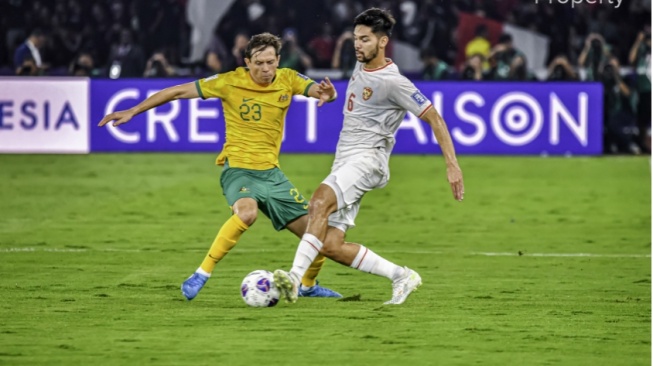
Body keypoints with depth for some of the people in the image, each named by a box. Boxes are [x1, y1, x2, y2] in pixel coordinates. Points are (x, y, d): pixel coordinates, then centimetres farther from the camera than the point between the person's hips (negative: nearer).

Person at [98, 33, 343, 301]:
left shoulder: (288, 79, 0)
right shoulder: (230, 82, -9)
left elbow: (320, 90, -10)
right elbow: (179, 92, -5)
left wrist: (326, 94, -36)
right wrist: (133, 111, -5)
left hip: (271, 172, 5)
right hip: (238, 168, -4)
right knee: (247, 212, -37)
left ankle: (308, 286, 31)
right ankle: (201, 276, -27)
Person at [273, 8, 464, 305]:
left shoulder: (393, 83, -11)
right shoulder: (361, 66, 14)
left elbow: (434, 118, -11)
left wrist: (452, 165, -16)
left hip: (367, 158, -9)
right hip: (344, 161, 9)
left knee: (320, 201, -35)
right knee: (330, 246, -3)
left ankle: (295, 276, -45)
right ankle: (401, 276, 9)